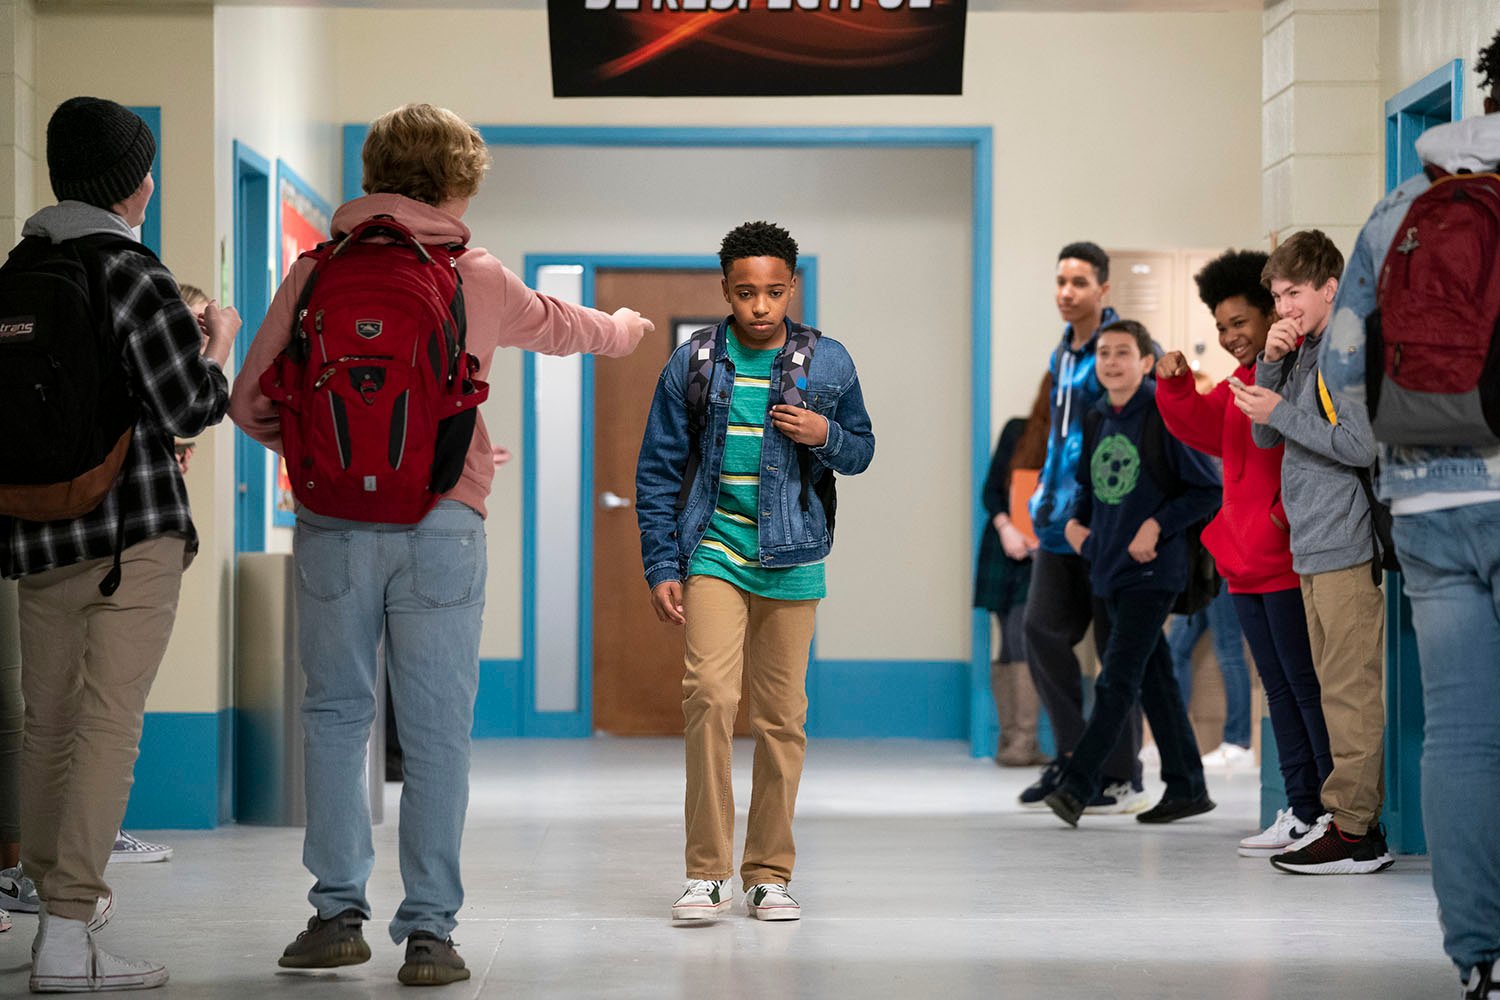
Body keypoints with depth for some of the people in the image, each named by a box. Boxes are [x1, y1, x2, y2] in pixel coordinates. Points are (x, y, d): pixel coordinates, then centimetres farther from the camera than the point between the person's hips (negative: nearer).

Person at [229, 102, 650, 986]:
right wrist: (622, 329, 51)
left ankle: (339, 911, 9)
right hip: (440, 523, -1)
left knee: (337, 714, 11)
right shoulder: (481, 281, 7)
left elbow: (253, 401, 6)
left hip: (335, 523, 1)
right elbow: (559, 325, 29)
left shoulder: (317, 272, 6)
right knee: (436, 730, 3)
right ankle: (429, 931, 4)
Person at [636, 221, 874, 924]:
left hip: (791, 559, 1)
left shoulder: (828, 364, 4)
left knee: (781, 715, 4)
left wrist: (825, 436, -8)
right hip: (712, 552, -1)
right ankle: (707, 872, -9)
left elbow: (861, 451, 15)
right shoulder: (693, 364, 2)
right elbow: (658, 470, 6)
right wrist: (660, 566, 1)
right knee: (710, 694, -16)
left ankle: (769, 873, 15)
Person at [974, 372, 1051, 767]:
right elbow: (991, 489, 6)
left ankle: (1023, 740, -11)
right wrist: (1005, 527, -11)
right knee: (1010, 645, 3)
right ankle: (1011, 738, 5)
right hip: (1006, 551, 2)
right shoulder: (1017, 431, 7)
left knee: (1023, 637, -13)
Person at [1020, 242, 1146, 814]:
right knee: (1042, 631, 3)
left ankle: (1123, 776, 7)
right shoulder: (1063, 353, 16)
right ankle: (1074, 757, 13)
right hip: (1062, 521, 8)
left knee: (1117, 644, 0)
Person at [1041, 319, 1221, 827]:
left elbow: (1209, 489, -9)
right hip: (1106, 571, 8)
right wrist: (1076, 522, 8)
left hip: (1151, 572, -8)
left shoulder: (1165, 416, -9)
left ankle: (1076, 784, -17)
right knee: (1153, 680, 11)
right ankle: (1186, 787, 18)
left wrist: (1157, 525, -16)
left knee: (1117, 680, -12)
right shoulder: (1097, 420, 12)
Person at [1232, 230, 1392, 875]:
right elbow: (1266, 436, 16)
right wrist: (1270, 364, 2)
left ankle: (1354, 831, -7)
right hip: (1315, 547, 10)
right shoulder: (1305, 354, 17)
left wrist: (1281, 410, -12)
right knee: (1339, 688, 12)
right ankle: (1357, 815, 17)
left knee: (1352, 689, -8)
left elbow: (1362, 445, -20)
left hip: (1347, 547, -10)